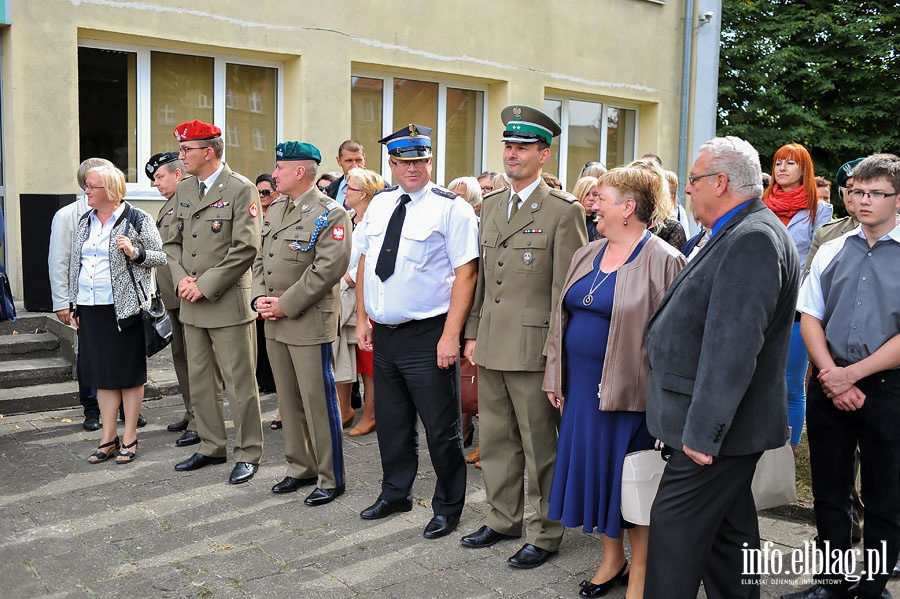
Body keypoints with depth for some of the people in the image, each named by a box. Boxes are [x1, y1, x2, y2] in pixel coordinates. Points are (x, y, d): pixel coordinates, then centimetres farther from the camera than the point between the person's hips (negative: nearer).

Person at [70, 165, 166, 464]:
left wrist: (135, 253, -22)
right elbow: (75, 264, 18)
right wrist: (74, 304, 15)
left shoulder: (136, 219, -5)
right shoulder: (84, 221, 13)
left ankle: (129, 437, 12)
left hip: (124, 307, -6)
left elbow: (161, 256, -4)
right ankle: (108, 437, 18)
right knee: (102, 372, 9)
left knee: (129, 372, 2)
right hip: (90, 308, 6)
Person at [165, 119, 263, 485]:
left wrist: (206, 285, -16)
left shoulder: (241, 190, -9)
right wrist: (181, 278, -3)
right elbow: (173, 242, 16)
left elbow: (246, 248, -16)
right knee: (198, 380, 15)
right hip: (191, 303, 7)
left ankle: (248, 454, 13)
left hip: (227, 302, -7)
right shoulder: (183, 190, 13)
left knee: (239, 383, 0)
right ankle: (212, 446, 29)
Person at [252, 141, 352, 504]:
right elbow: (260, 259, 18)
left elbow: (328, 268, -19)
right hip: (275, 323, 8)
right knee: (288, 400, 14)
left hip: (310, 322, -8)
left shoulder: (330, 213, -10)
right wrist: (260, 297, 1)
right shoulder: (275, 211, 15)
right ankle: (300, 468, 28)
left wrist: (286, 304, -17)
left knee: (318, 402, -2)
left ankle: (330, 478, 10)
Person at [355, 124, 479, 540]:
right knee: (391, 422, 19)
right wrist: (362, 319, 10)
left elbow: (466, 273, -15)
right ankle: (395, 494, 38)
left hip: (427, 335, -6)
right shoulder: (379, 205, 9)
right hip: (383, 333, 6)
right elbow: (365, 262, 16)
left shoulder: (451, 208, -10)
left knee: (441, 428, 4)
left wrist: (450, 336, -20)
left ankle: (447, 507, 23)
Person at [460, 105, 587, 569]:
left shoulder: (564, 210, -8)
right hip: (491, 348, 7)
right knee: (495, 440, 17)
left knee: (540, 446, 5)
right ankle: (504, 519, 33)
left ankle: (544, 534, 20)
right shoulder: (490, 206, 14)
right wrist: (473, 334, 13)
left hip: (533, 349, -7)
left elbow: (567, 288, -10)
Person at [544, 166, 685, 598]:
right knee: (594, 469, 14)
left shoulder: (663, 261, -12)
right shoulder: (586, 256, 9)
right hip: (583, 385, 6)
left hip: (632, 391, -6)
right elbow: (564, 316, 15)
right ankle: (611, 559, 33)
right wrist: (555, 377, 12)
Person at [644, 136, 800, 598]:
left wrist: (703, 431, -24)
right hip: (722, 423, 10)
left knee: (675, 529, -4)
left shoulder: (753, 239, -19)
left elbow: (733, 346, -25)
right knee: (728, 530, 19)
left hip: (717, 426, -10)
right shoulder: (739, 234, 15)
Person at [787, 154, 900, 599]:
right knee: (829, 492, 13)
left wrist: (851, 374, -14)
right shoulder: (831, 252, 7)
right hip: (829, 385, 4)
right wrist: (831, 377, -7)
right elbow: (810, 319, 5)